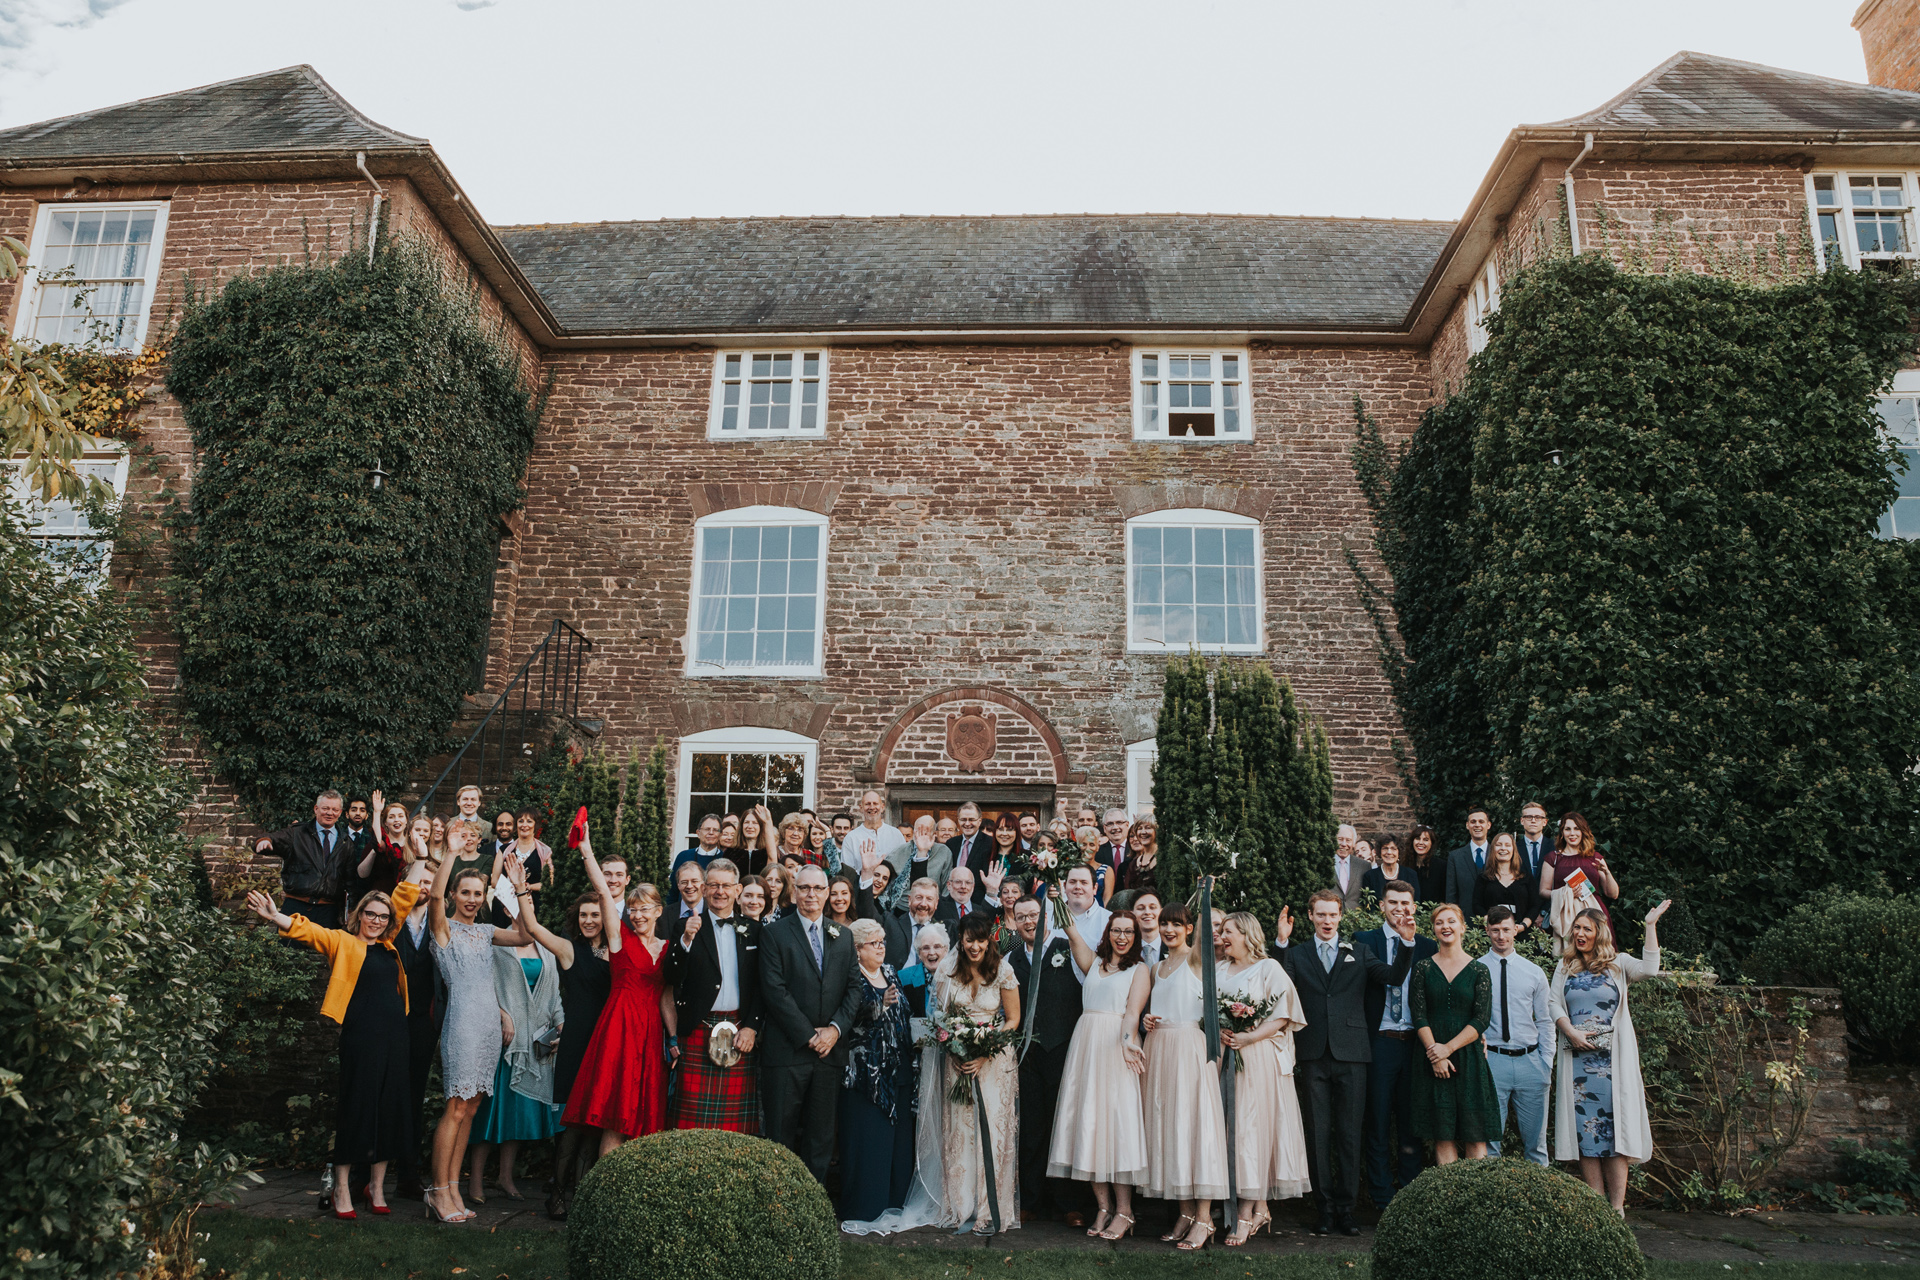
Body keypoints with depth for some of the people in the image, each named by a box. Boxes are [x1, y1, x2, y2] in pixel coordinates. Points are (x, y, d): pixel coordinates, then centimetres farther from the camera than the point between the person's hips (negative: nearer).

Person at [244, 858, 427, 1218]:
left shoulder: (387, 943, 15)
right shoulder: (341, 942, 3)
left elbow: (405, 897, 20)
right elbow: (305, 929, -11)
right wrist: (274, 917, -28)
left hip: (394, 1038, 5)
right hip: (360, 1037, -5)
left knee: (390, 1109, 8)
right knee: (354, 1108, 0)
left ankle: (377, 1185, 20)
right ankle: (342, 1189, 12)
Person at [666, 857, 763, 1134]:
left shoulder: (753, 931, 11)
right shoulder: (688, 927, 5)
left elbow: (760, 986, 11)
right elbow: (671, 979, -5)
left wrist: (751, 1027, 0)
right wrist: (686, 940, -17)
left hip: (740, 1033, 2)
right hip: (699, 1032, -2)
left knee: (736, 1118, 1)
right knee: (695, 1116, -5)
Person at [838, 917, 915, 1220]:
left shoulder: (890, 972, 15)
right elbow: (857, 1013, -22)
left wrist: (911, 1048, 13)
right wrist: (882, 1003, -38)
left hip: (899, 1067, 7)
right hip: (866, 1068, -7)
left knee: (898, 1135, 8)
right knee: (868, 1136, -6)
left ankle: (895, 1200, 18)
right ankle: (865, 1204, 2)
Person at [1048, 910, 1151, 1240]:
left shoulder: (1139, 970, 6)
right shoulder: (1093, 962, 18)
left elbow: (1132, 1011, -7)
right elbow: (1072, 934, 6)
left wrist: (1127, 1040, -25)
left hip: (1116, 1047, -4)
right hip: (1086, 1043, 4)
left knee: (1117, 1119, -9)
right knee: (1088, 1121, 1)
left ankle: (1124, 1211, -4)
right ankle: (1103, 1207, 8)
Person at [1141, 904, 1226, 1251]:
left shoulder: (1196, 958, 0)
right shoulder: (1157, 968, 19)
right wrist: (1147, 1020, 8)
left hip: (1190, 1047, -7)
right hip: (1160, 1050, 7)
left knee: (1194, 1118, -8)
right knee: (1167, 1123, 5)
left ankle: (1204, 1219, -5)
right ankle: (1186, 1212, 13)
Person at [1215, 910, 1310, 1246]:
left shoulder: (1269, 968, -1)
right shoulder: (1219, 972, 17)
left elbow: (1283, 1016, -7)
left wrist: (1249, 1037, -16)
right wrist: (1219, 1031, -4)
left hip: (1259, 1057, -5)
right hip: (1227, 1055, 6)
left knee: (1251, 1127, -8)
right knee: (1233, 1127, 2)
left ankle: (1247, 1213, -6)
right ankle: (1260, 1210, 10)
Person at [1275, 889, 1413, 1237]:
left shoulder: (1358, 953, 11)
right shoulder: (1296, 955, 10)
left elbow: (1395, 977, -2)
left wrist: (1407, 944, -15)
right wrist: (1282, 943, -15)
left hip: (1351, 1054, 0)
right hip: (1314, 1056, 0)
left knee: (1350, 1134, 3)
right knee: (1318, 1134, 3)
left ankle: (1345, 1208, 12)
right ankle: (1325, 1208, 11)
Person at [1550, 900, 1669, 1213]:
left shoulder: (1618, 964, 7)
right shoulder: (1565, 966, 14)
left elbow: (1649, 968, -12)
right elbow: (1553, 1003, 8)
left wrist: (1650, 925, -11)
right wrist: (1571, 1032, -7)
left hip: (1612, 1060, -2)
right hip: (1577, 1058, 2)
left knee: (1615, 1127, -4)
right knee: (1585, 1129, 1)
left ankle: (1617, 1208, 0)